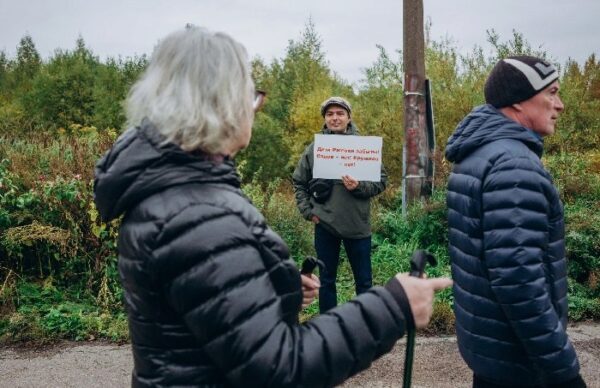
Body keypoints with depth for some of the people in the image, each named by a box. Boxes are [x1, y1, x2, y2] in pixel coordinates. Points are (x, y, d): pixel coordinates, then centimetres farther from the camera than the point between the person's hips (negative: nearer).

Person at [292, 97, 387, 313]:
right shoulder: (314, 148, 3)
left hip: (357, 224, -1)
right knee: (326, 280, 11)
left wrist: (359, 186, -17)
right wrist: (308, 211, 0)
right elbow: (299, 182, 11)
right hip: (325, 224, 1)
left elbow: (381, 181, 0)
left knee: (364, 280, 9)